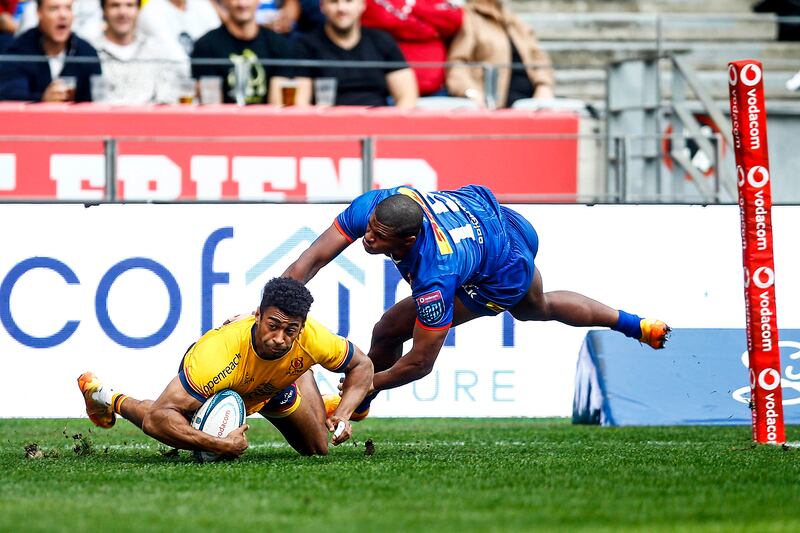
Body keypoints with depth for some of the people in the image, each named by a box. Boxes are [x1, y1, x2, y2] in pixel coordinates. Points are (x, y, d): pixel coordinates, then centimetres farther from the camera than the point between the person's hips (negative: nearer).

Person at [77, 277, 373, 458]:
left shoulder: (312, 338, -40)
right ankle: (113, 402, 24)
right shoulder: (217, 352, -50)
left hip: (279, 384, 3)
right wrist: (220, 445, -60)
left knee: (318, 448, 3)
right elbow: (157, 418, -52)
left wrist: (343, 414, -33)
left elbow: (362, 365, -17)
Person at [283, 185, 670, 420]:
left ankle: (356, 406, 15)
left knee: (388, 331, -11)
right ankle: (633, 324, 56)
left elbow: (420, 362, -35)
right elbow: (311, 260, -28)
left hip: (502, 277, -7)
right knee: (538, 307, 37)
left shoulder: (435, 278, -45)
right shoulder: (373, 207, -32)